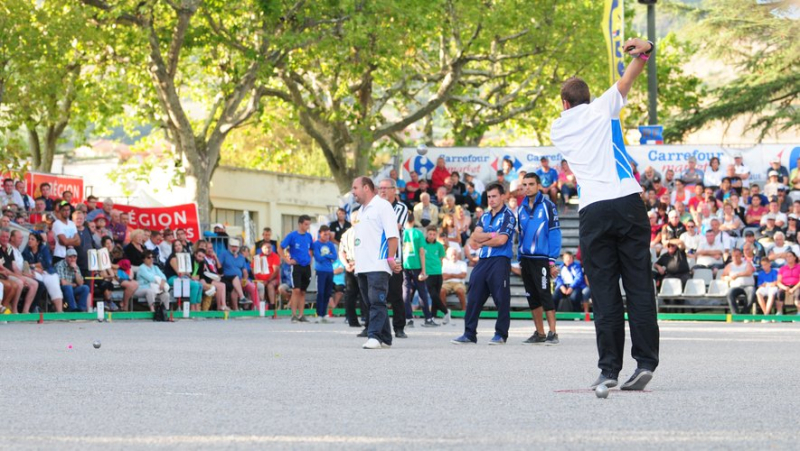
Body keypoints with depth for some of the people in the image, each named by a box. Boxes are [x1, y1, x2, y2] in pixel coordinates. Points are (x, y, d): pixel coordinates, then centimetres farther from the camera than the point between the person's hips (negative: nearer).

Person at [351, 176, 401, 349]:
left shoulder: (382, 206, -5)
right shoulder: (361, 210, 22)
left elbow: (393, 235, -12)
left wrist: (390, 259, -18)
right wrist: (356, 262, 20)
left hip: (378, 265, -9)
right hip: (362, 267, 9)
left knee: (377, 302, -14)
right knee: (372, 304, 8)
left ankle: (374, 336, -19)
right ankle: (385, 339, 12)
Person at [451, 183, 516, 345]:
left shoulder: (508, 216, -3)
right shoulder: (485, 216, 18)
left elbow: (501, 240, -13)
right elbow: (475, 237, 7)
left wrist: (482, 242, -2)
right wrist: (492, 235, -8)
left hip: (500, 260, -7)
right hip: (483, 260, 7)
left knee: (501, 298, -4)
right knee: (474, 297, 3)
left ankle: (501, 334, 3)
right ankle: (469, 334, 6)